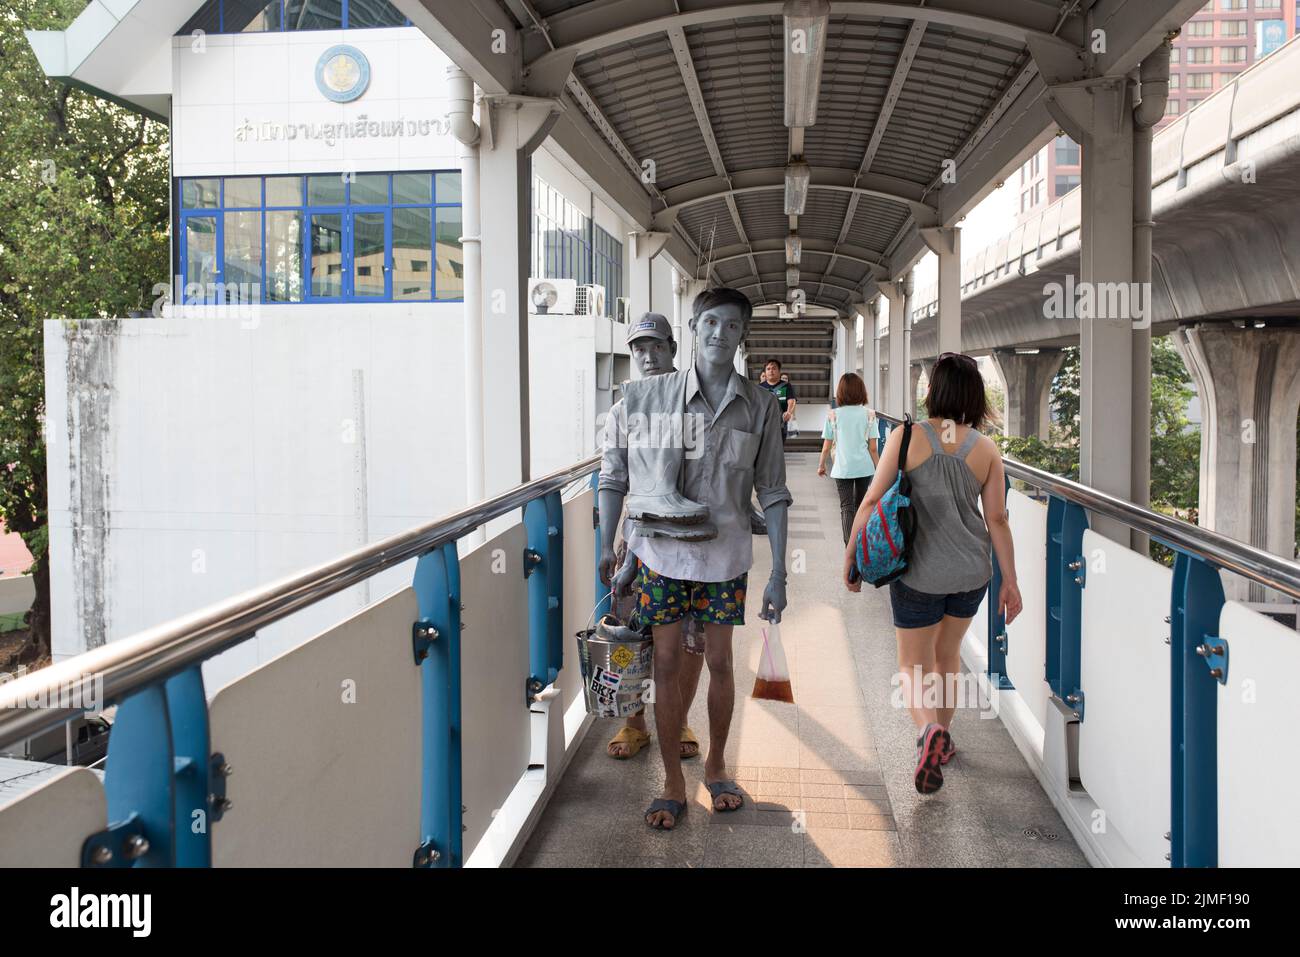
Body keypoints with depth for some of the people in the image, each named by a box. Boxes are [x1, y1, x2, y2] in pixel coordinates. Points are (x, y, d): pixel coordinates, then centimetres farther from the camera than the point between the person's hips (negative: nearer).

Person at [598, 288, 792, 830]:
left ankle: (716, 766, 34)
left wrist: (778, 574, -3)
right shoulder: (647, 396, -6)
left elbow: (772, 494, 0)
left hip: (724, 555, 1)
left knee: (720, 664, 12)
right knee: (667, 666, 5)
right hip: (661, 551, -1)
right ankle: (673, 784, 20)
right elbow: (613, 477, 0)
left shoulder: (760, 407, -3)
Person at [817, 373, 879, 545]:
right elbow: (873, 448, -2)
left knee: (847, 508, 1)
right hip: (865, 467, 2)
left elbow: (826, 447, 0)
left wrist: (821, 465, 17)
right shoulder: (868, 414, -3)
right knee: (861, 505, 20)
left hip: (842, 469, -2)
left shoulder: (833, 416, -5)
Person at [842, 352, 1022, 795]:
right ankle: (943, 738, 36)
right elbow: (997, 520, -1)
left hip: (920, 573, -3)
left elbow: (873, 500, -12)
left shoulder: (907, 437, -12)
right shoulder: (985, 449, -4)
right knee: (948, 653, 25)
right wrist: (1010, 581, 7)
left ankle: (930, 730, -19)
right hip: (972, 571, 4)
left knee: (913, 666, 8)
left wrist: (851, 556, -2)